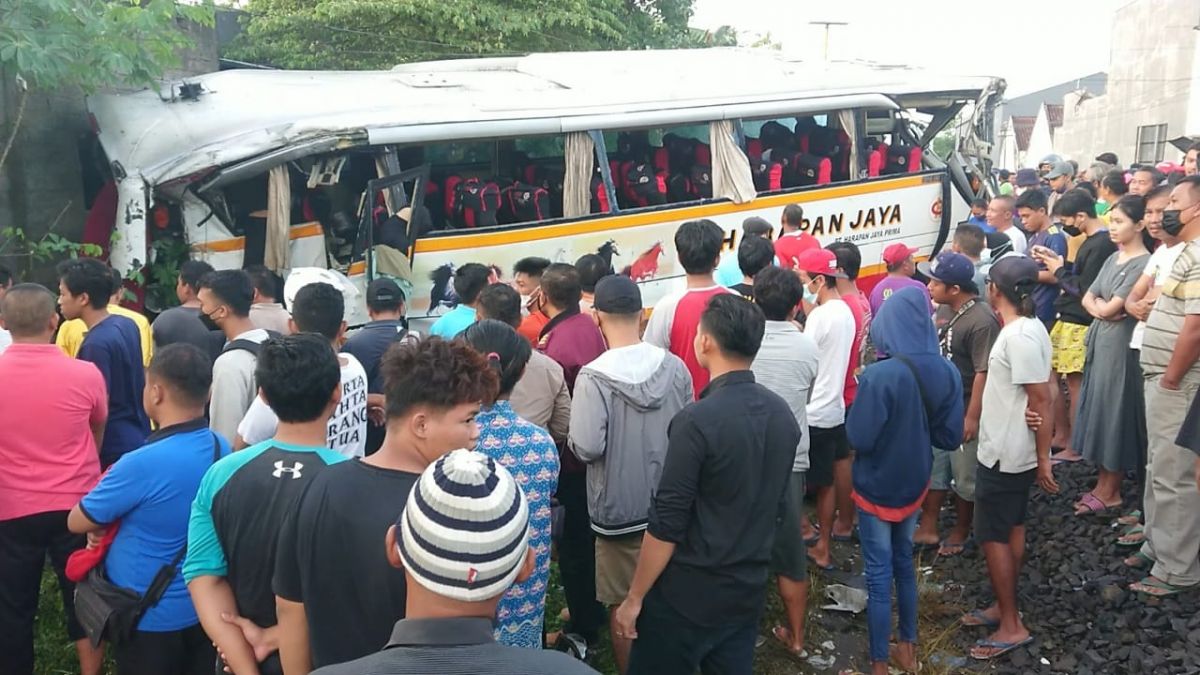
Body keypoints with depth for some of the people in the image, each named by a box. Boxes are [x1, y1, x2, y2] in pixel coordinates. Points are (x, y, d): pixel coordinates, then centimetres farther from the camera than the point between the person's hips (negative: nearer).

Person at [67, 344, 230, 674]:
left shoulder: (141, 465, -29)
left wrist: (109, 521, 6)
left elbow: (77, 522, -13)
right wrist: (117, 518, 6)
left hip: (150, 618, -6)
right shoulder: (222, 449, -7)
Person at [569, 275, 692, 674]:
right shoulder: (675, 367, -6)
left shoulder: (593, 377, -21)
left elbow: (586, 448, -23)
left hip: (618, 508, -5)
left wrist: (577, 442, -2)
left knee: (623, 604, 12)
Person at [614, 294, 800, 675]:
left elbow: (668, 523, -19)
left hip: (687, 592, -6)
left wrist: (634, 598, -9)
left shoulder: (698, 420, -22)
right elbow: (777, 505, 10)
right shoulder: (783, 413, 0)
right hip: (750, 587, 7)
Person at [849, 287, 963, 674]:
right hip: (915, 484, 6)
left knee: (879, 576, 7)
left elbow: (859, 438, -24)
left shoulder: (880, 376, -28)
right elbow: (950, 436, -1)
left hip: (876, 488, -5)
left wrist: (860, 411, -5)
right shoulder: (947, 373, -9)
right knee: (904, 562, 24)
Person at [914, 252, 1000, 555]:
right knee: (933, 466, 15)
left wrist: (973, 417, -23)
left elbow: (983, 373, -25)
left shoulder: (981, 321, -25)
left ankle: (960, 533, 27)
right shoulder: (943, 310, 2)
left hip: (962, 411, -8)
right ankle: (927, 529, 27)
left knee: (964, 475, 9)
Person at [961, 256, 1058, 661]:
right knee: (1012, 529, 18)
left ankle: (1011, 626, 9)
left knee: (992, 536, 0)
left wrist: (1043, 458, -18)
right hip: (1012, 450, 10)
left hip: (1005, 453, -10)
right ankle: (1004, 607, 31)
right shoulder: (1027, 328, 5)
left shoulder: (1018, 337, -25)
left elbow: (1041, 400, -23)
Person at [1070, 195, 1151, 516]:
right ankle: (1103, 483, 22)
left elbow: (1110, 309, -18)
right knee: (1099, 411, 12)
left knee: (1114, 413, 0)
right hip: (1100, 341, 8)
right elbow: (1088, 300, 10)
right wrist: (1099, 307, -11)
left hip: (1120, 344, -8)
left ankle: (1110, 492, 12)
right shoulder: (1113, 258, 11)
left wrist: (1099, 302, 2)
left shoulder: (1142, 263, -16)